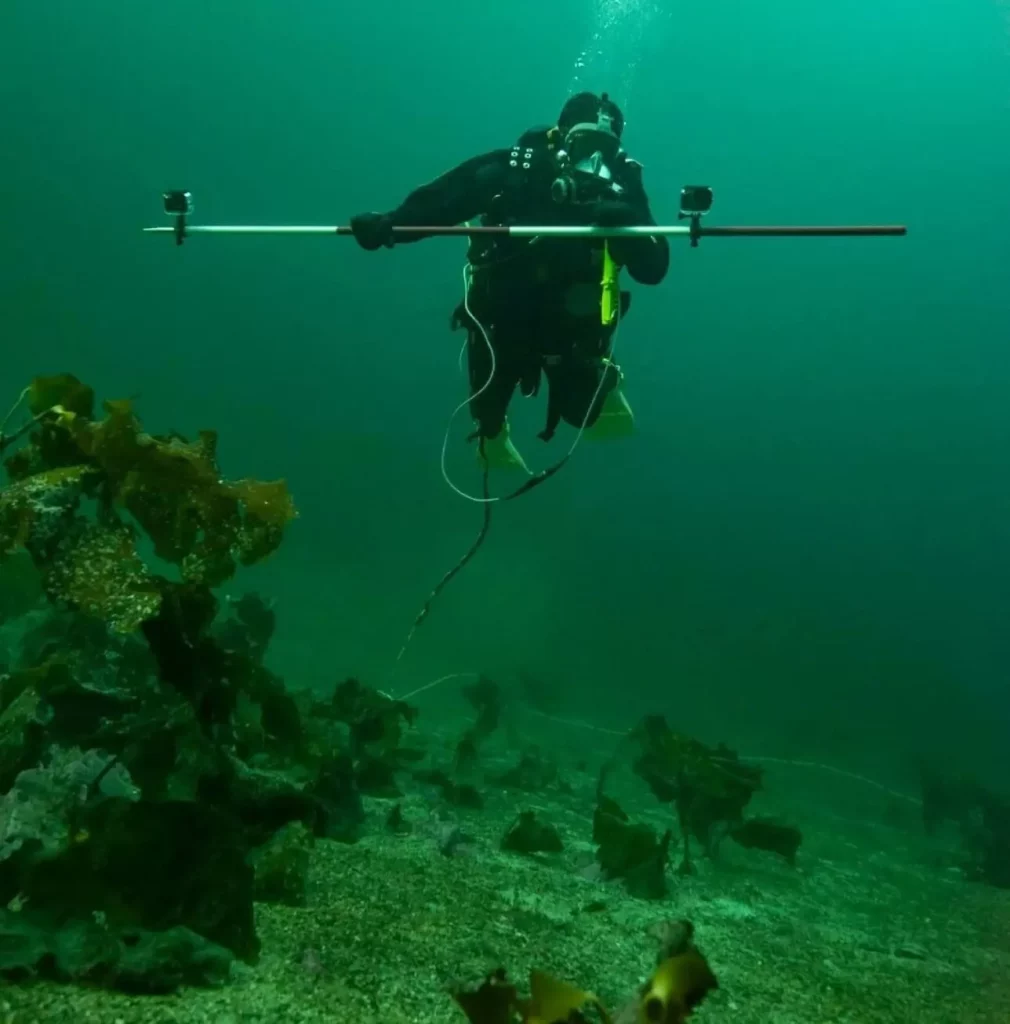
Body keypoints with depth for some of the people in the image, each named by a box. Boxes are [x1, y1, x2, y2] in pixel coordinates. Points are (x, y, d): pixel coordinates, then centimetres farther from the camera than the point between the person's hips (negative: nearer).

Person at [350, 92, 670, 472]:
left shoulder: (621, 187, -13)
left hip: (571, 324, 0)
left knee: (583, 411, -5)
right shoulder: (513, 170, -16)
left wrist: (627, 227, -40)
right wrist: (387, 222, -37)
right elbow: (438, 199, -20)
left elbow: (653, 268, -20)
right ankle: (492, 430, 53)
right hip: (501, 315, 0)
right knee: (487, 405, 13)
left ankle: (602, 380, 32)